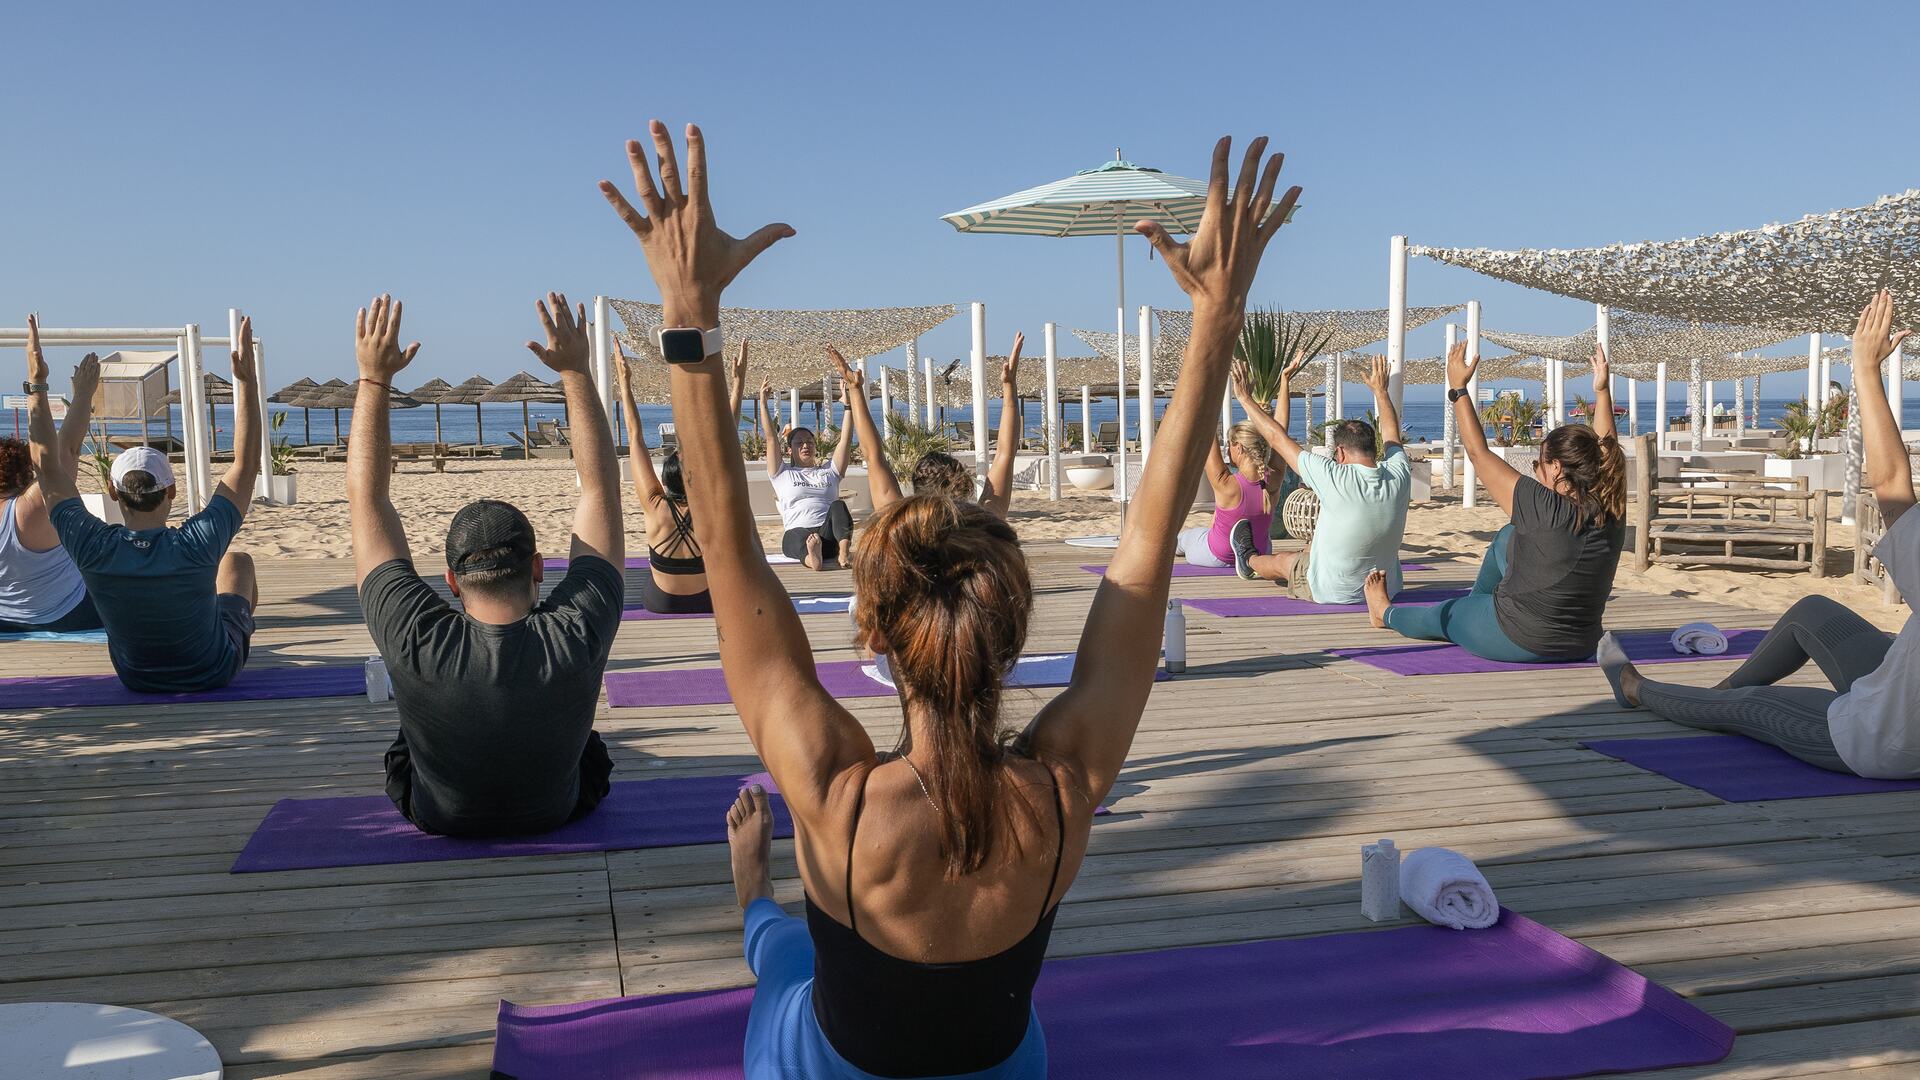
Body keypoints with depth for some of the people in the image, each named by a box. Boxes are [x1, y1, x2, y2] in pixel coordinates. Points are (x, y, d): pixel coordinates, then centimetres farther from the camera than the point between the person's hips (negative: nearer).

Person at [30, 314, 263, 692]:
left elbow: (48, 466, -15)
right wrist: (245, 379, -25)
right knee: (237, 561, 24)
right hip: (213, 673, -2)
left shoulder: (93, 550, -28)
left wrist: (37, 382, -11)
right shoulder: (196, 545, -35)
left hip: (136, 678, 2)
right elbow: (246, 463, -26)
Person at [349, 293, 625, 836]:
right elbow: (601, 486, -24)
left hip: (439, 817, 0)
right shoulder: (577, 634, -35)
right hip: (558, 809, 0)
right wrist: (576, 370, -21)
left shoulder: (417, 644, -35)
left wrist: (373, 378, -20)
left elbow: (366, 497, -24)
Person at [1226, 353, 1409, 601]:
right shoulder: (1398, 476, -15)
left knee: (1282, 560, 27)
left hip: (1333, 593, -5)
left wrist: (1245, 398, -5)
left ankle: (1250, 560, 58)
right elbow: (1391, 432, 9)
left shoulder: (1336, 478, -28)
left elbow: (1277, 438, -17)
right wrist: (1380, 389, 24)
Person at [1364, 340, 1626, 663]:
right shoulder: (1612, 515, -11)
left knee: (1440, 616, 23)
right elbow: (1604, 453, 10)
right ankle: (1478, 603, 49)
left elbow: (1479, 453, -16)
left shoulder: (1545, 509, -26)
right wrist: (1603, 392, 19)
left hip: (1515, 641, -6)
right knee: (1508, 537, 23)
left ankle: (1386, 613, 55)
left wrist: (1458, 388, -6)